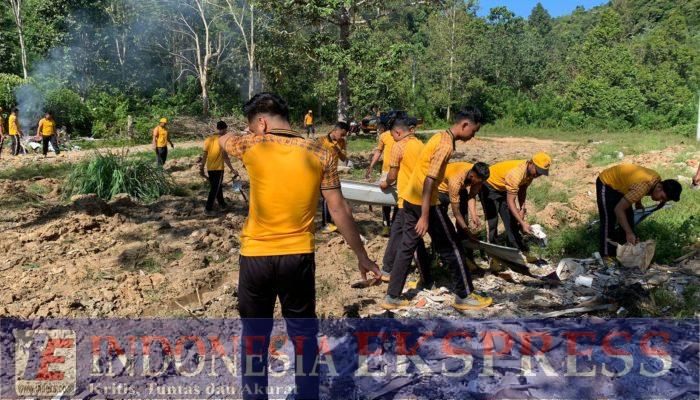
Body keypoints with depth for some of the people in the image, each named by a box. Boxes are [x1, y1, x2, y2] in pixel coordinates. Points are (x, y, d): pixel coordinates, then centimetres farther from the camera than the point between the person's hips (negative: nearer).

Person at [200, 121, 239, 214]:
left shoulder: (208, 139, 4)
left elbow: (204, 155, 6)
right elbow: (225, 157, -16)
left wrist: (202, 168, 13)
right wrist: (232, 169, -10)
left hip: (209, 168, 6)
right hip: (218, 168, -6)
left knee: (218, 187, 20)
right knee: (214, 189, 1)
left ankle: (222, 204, 32)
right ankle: (208, 208, 2)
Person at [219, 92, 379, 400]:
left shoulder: (252, 146, -7)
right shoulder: (320, 155, -3)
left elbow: (224, 140, 17)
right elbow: (339, 210, -2)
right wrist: (361, 256, 7)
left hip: (256, 256, -1)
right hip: (299, 256, 1)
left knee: (254, 334, 16)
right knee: (303, 334, 16)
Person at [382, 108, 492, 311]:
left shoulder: (441, 136, 11)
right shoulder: (446, 144, -18)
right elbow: (429, 180, -24)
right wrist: (425, 217, -24)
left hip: (411, 199, 9)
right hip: (424, 202, -9)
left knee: (406, 247, 12)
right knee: (451, 248, 4)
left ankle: (392, 297, 17)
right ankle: (464, 296, 17)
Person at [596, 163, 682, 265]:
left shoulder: (657, 179, -13)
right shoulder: (642, 187, -39)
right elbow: (618, 209, -40)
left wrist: (638, 202, 13)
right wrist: (629, 233, -39)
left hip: (619, 183, 9)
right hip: (606, 183, -9)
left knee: (629, 217, 9)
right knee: (609, 220, -10)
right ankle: (606, 255, -2)